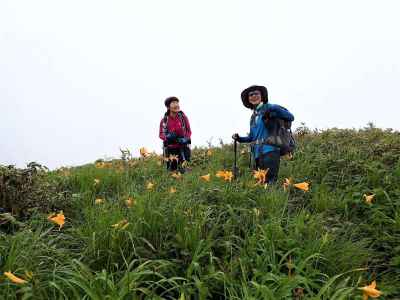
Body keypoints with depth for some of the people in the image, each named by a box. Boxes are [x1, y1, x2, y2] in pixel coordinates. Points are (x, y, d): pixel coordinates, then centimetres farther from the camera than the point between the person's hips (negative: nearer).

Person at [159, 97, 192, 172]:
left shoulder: (183, 117, -5)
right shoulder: (164, 120, -2)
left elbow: (189, 131, 4)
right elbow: (161, 134, 4)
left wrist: (185, 139, -17)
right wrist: (167, 137, -18)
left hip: (182, 147, -1)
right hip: (170, 147, 1)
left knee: (182, 168, -8)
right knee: (171, 169, 3)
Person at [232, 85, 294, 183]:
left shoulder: (269, 107, 1)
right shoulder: (253, 117, 20)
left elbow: (291, 117, -4)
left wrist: (276, 109, -17)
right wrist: (239, 139, 11)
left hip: (269, 151, -7)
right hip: (257, 154, 7)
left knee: (269, 181, -15)